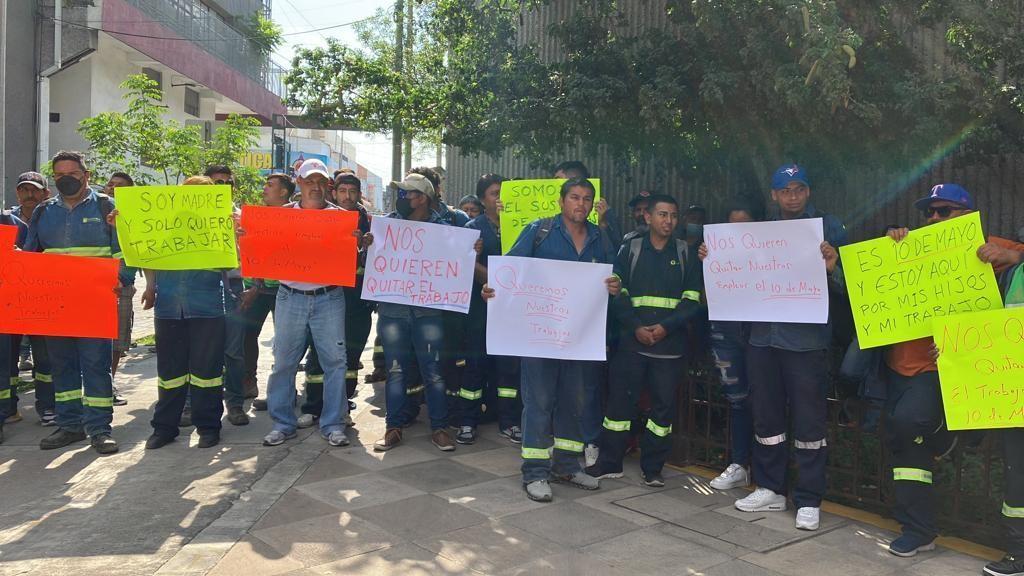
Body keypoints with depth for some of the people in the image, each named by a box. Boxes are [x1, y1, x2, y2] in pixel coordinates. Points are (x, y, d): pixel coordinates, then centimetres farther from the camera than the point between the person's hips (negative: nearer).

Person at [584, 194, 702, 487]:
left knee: (664, 404, 4)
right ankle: (609, 462, 15)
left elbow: (692, 298, 1)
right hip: (631, 340, 0)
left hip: (670, 342, 1)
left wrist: (666, 326, -12)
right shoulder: (630, 249, 6)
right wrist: (636, 327, -11)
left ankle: (652, 468, 17)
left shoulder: (685, 253, 7)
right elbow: (618, 293, 2)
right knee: (620, 399, 2)